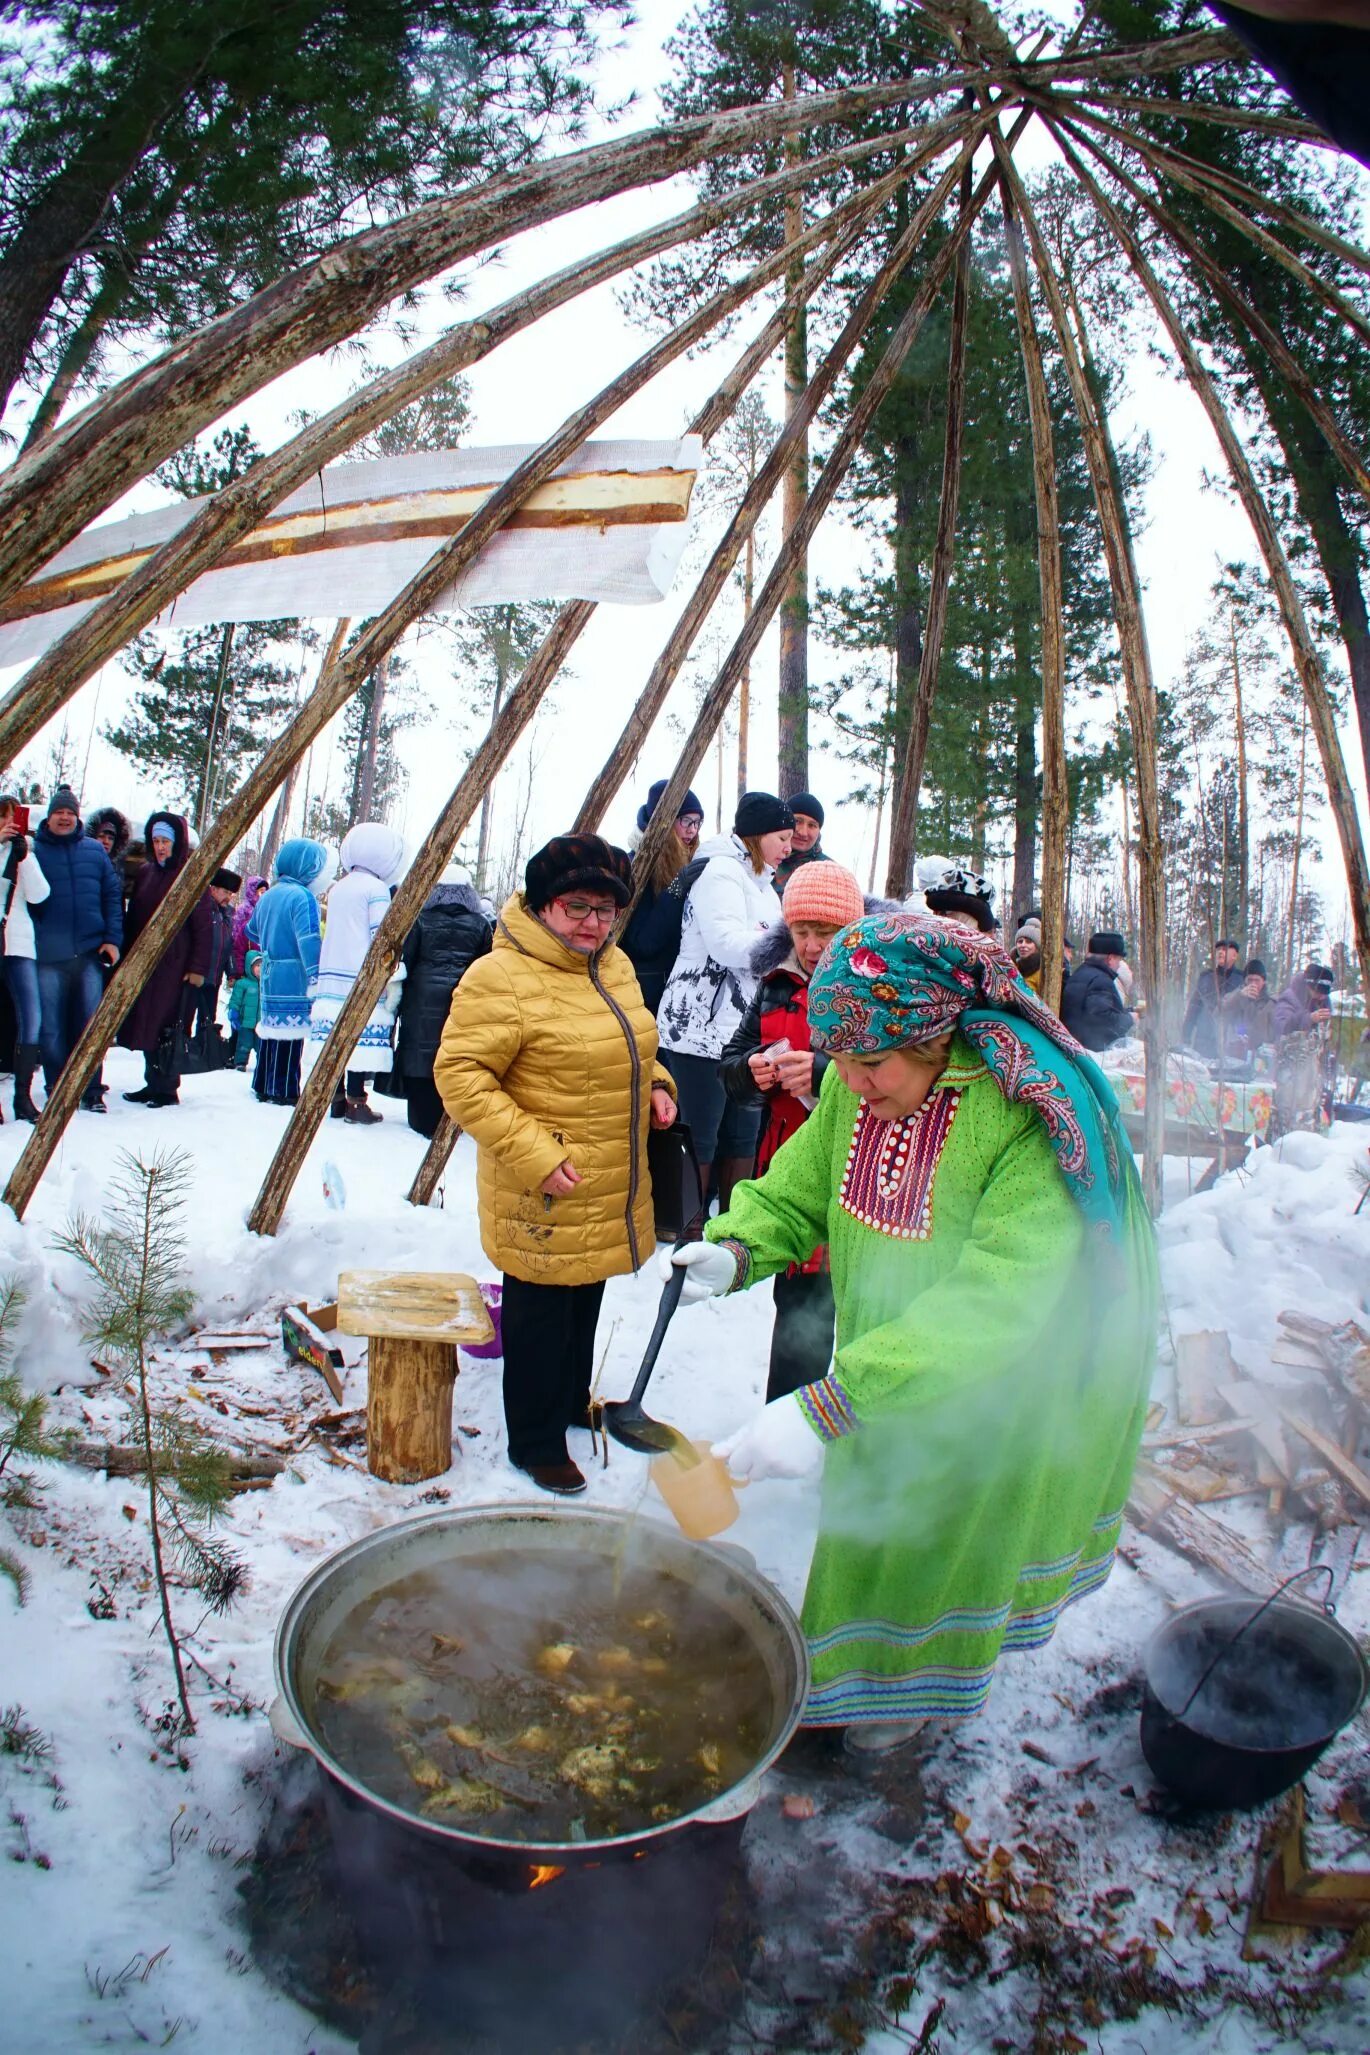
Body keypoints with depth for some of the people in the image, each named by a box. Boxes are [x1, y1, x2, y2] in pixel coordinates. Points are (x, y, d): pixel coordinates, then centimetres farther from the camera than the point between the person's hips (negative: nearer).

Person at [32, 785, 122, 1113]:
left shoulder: (94, 851, 10)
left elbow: (112, 896, 9)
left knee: (91, 1024, 2)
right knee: (52, 1028, 3)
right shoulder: (33, 850, 4)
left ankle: (91, 1090, 10)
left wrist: (113, 939, 0)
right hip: (48, 954, -1)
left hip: (90, 952, 1)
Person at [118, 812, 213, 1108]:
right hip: (144, 963, 6)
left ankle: (167, 1089, 3)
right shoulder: (145, 873, 12)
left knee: (166, 1028, -4)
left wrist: (198, 967, -14)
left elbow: (204, 925, -9)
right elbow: (133, 918, 17)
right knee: (145, 1025, 8)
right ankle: (153, 1083, 18)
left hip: (175, 966, -6)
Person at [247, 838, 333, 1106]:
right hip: (294, 979, -8)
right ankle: (284, 1093, -5)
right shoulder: (303, 897, -12)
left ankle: (263, 1087, 22)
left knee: (269, 1033, 14)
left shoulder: (267, 896, 15)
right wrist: (315, 979, -22)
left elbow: (252, 932, 30)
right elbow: (309, 942, -21)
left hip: (269, 978, 8)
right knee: (290, 1034, -6)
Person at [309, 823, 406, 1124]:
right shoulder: (376, 889, -5)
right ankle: (356, 1100, -8)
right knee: (364, 1040, -7)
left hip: (331, 981, 8)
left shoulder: (337, 889, 17)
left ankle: (337, 1097, 13)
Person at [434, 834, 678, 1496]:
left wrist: (653, 1085, 3)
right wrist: (533, 1155, -27)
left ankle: (573, 1405, 45)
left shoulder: (614, 965, 7)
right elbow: (459, 1073, -22)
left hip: (609, 1192, 8)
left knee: (585, 1305, 24)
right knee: (540, 1316, 7)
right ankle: (535, 1444, 25)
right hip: (543, 1194, -8)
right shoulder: (501, 976, -20)